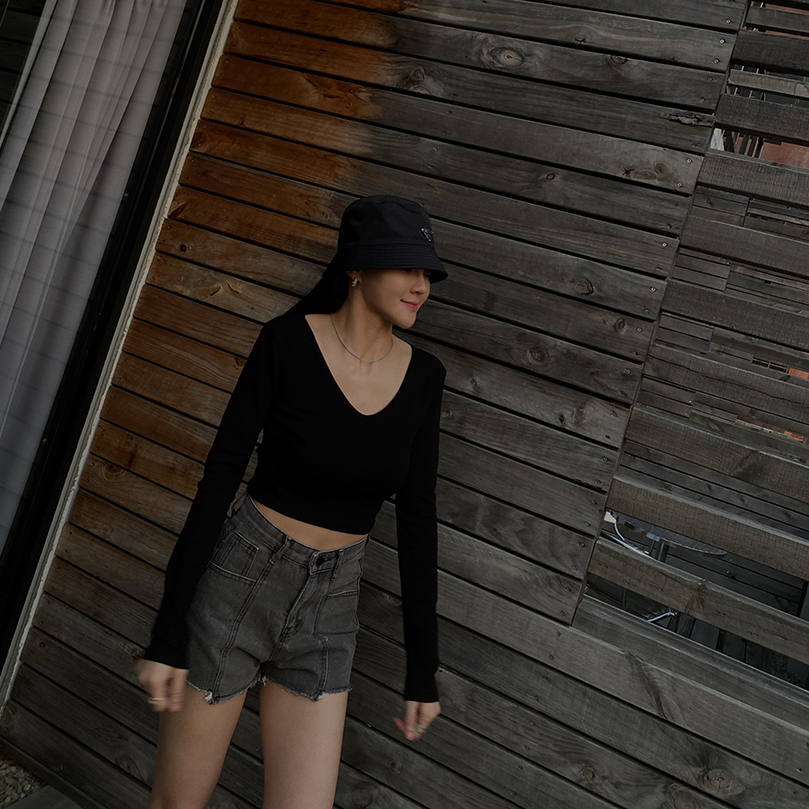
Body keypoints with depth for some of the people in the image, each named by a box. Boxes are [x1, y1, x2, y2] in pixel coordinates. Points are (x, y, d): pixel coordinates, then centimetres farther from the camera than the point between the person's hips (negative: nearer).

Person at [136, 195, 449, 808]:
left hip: (332, 605, 3)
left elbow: (417, 520, 1)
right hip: (241, 579, -3)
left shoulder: (423, 377, -3)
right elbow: (220, 478, -12)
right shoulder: (289, 341, -14)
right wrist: (168, 634, -12)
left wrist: (423, 670, 3)